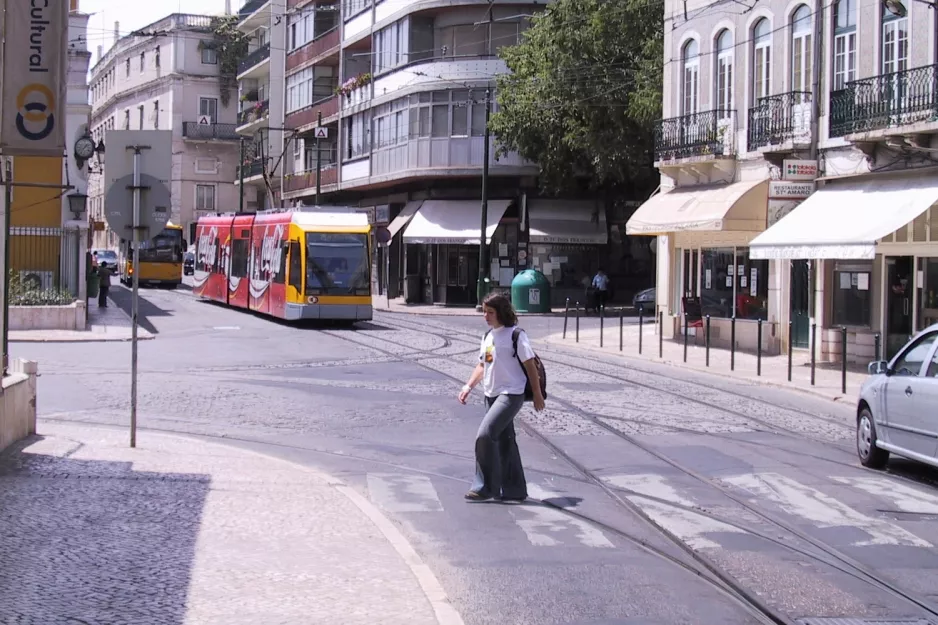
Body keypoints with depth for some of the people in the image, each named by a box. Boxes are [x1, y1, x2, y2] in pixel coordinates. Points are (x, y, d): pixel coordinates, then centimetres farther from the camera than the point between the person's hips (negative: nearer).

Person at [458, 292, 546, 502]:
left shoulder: (516, 335, -11)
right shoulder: (487, 336, 12)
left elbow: (530, 365, -9)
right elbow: (482, 366, 18)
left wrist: (537, 395, -8)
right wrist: (469, 387, 5)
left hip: (511, 395, -8)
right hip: (491, 395, 8)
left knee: (485, 434, -18)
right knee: (504, 441, 11)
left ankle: (485, 487, -11)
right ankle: (514, 490, 19)